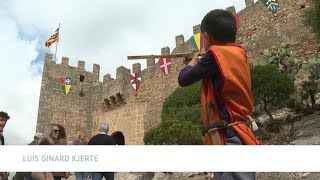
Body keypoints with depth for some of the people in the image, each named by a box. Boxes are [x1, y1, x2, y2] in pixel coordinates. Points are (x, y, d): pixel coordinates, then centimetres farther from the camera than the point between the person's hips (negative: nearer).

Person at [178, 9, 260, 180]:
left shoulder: (216, 54, -10)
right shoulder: (240, 54, 12)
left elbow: (183, 80, 0)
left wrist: (193, 61, 18)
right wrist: (204, 61, 26)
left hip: (228, 137, -9)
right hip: (239, 135, 9)